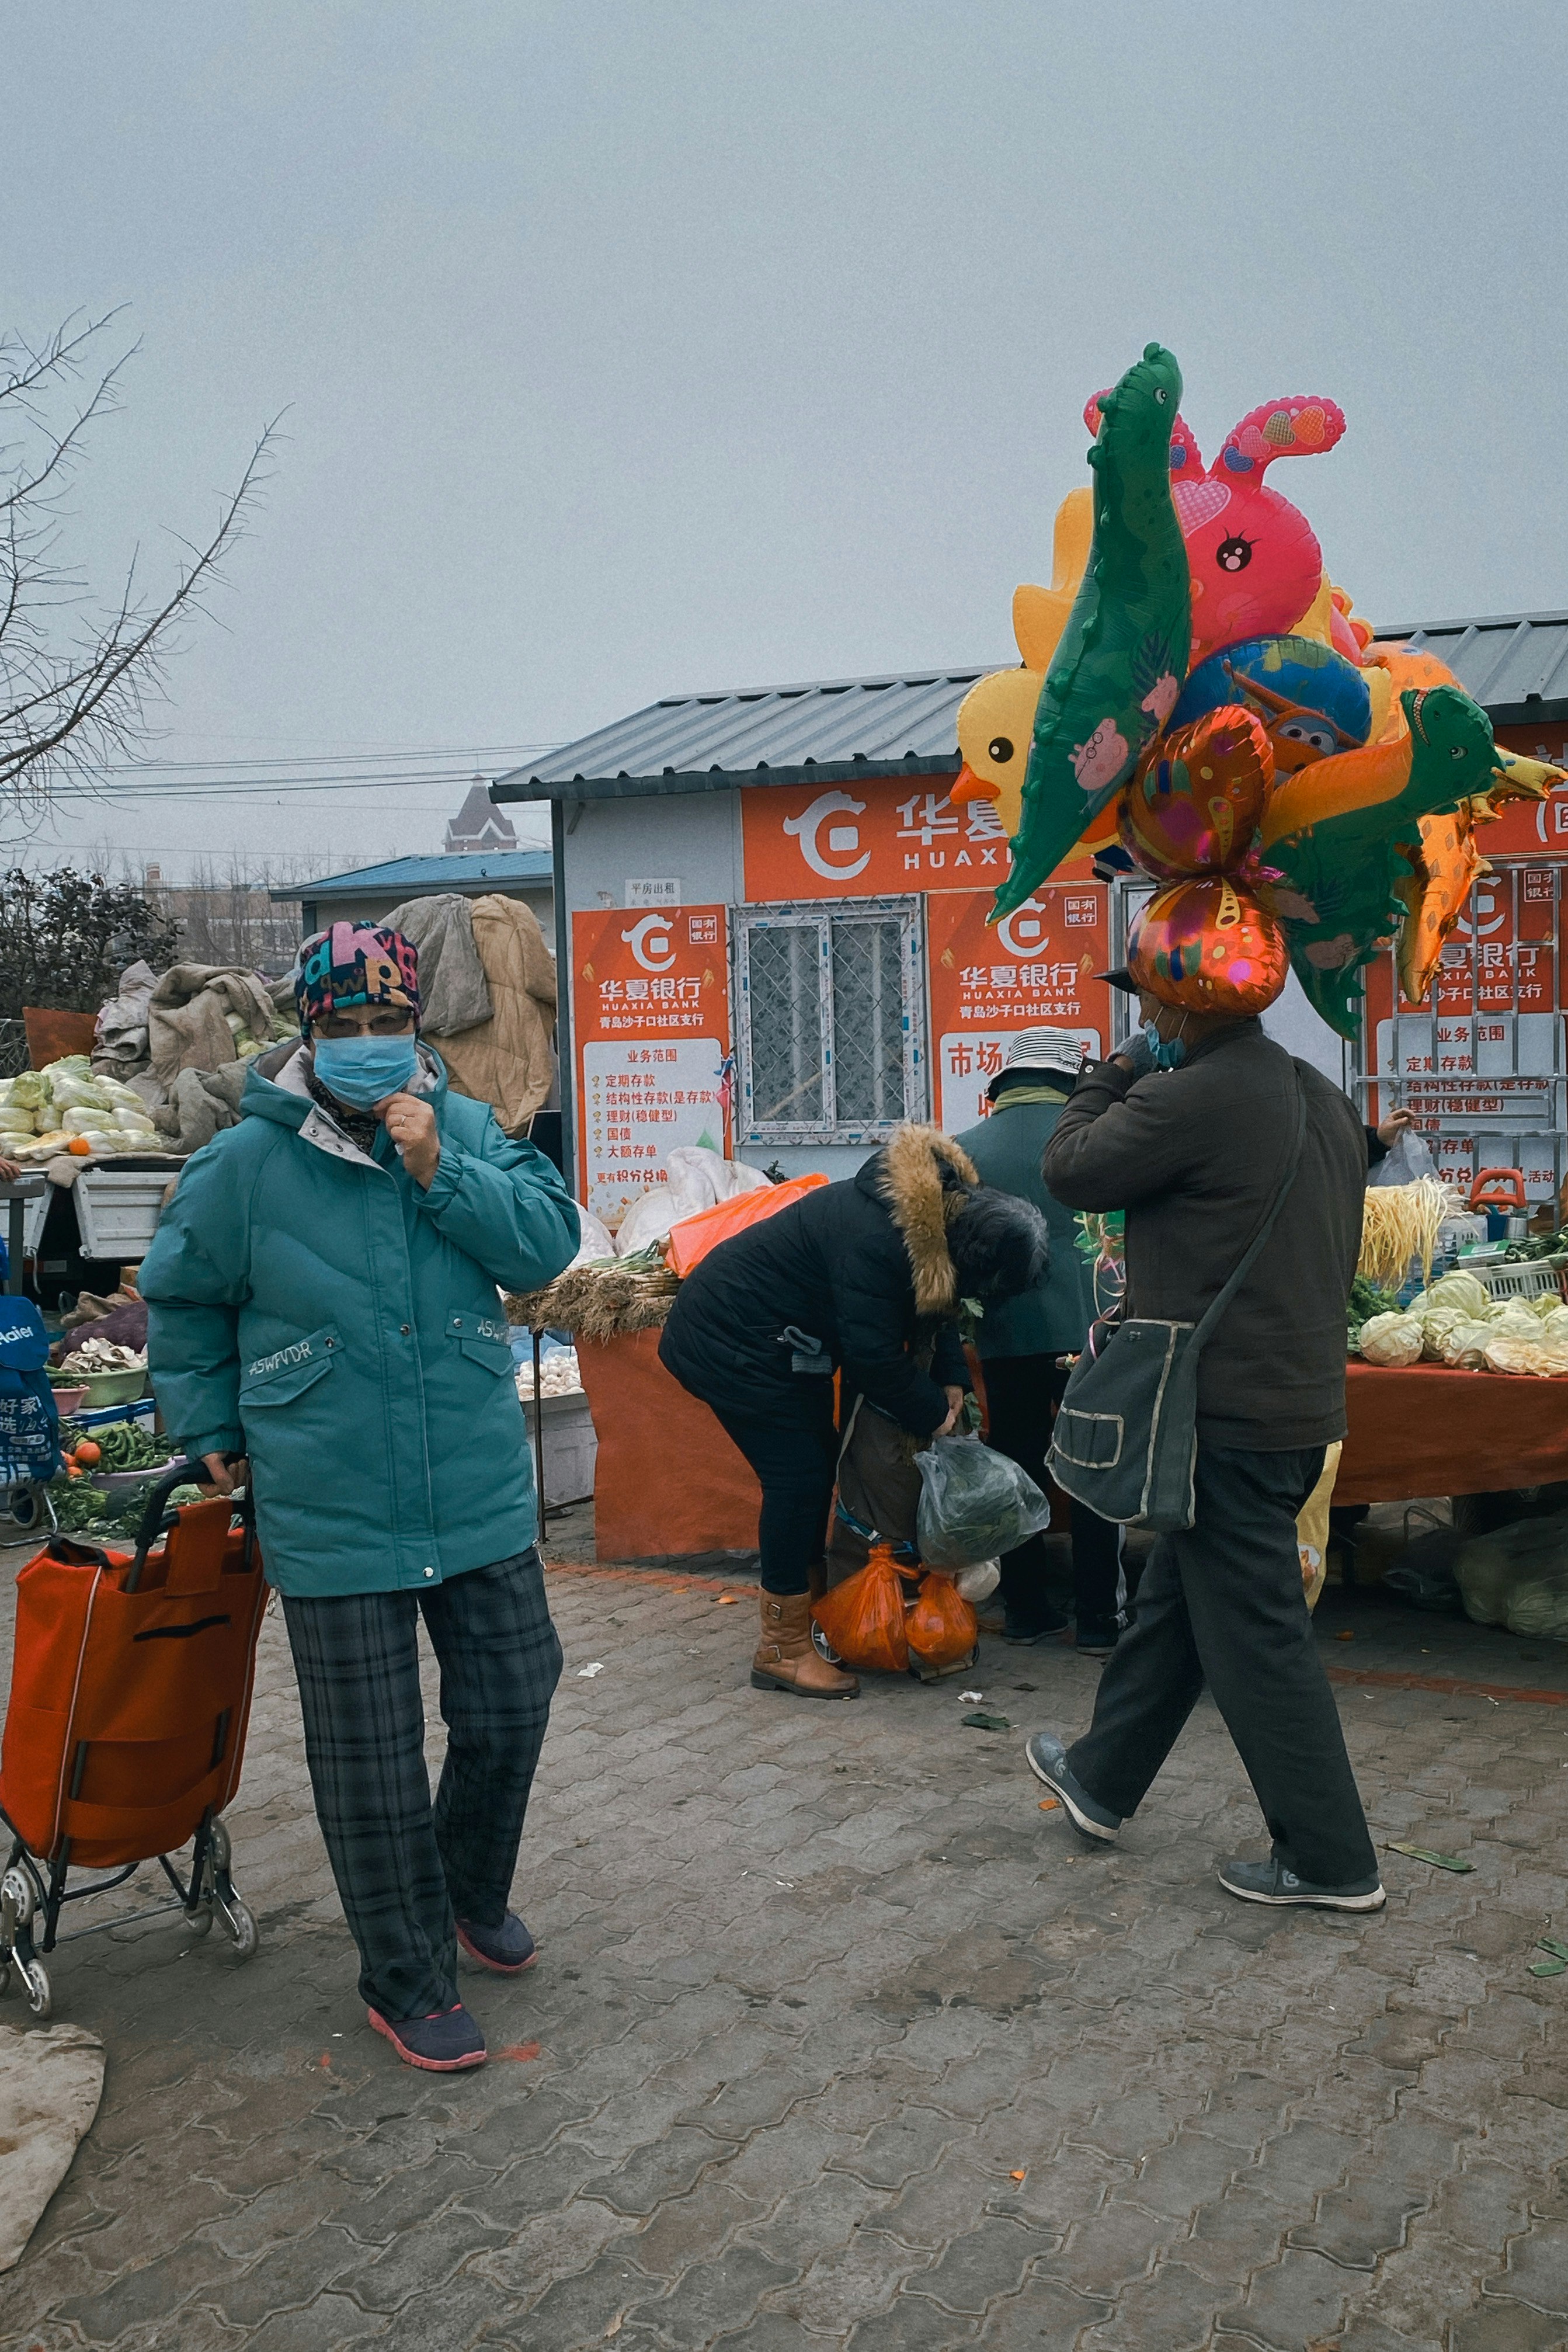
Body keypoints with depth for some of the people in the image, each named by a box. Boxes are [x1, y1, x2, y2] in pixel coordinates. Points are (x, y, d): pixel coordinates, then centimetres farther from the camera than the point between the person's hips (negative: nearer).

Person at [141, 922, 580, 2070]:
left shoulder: (469, 1131, 0)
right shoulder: (245, 1163, -6)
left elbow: (550, 1242, -10)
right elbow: (180, 1302, 9)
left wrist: (440, 1174, -20)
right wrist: (213, 1428, 9)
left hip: (482, 1498, 3)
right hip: (334, 1522, -3)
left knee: (512, 1710, 15)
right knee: (373, 1761, 6)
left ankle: (474, 1892, 44)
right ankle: (409, 1985, 25)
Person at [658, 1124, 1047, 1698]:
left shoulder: (942, 1209, -5)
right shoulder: (873, 1241, -34)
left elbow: (934, 1305, 9)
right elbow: (875, 1356, -28)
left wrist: (950, 1380, -4)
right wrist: (933, 1414, -13)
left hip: (783, 1342, 10)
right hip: (730, 1341, -10)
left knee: (818, 1465, 12)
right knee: (798, 1477, -9)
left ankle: (807, 1603, 24)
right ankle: (784, 1651, -2)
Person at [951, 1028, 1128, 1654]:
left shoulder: (964, 1149, 4)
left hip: (1004, 1338, 3)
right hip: (1085, 1328, -3)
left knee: (1018, 1473, 14)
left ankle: (1025, 1610, 20)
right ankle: (1099, 1618, 10)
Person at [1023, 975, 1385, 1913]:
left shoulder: (1190, 1101, -21)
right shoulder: (1322, 1098, 9)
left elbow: (1071, 1169, -8)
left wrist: (1110, 1078, 5)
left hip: (1229, 1416, -9)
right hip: (1304, 1399, 9)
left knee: (1257, 1638, 1)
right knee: (1173, 1600, 21)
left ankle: (1331, 1862, 11)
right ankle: (1102, 1779, 36)